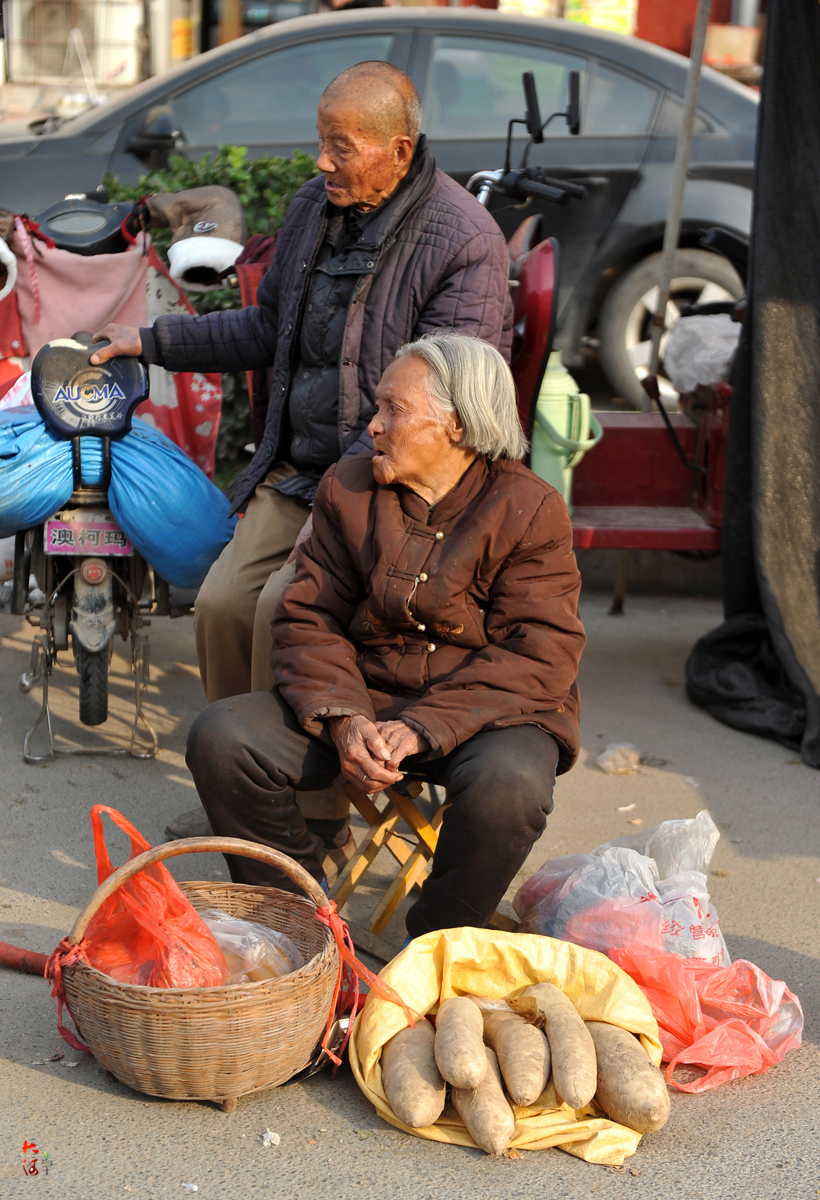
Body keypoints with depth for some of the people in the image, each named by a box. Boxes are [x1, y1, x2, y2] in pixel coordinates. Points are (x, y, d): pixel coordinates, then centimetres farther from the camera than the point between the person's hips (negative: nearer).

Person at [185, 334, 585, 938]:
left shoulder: (530, 510, -8)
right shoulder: (347, 489, 5)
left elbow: (539, 659, -14)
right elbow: (309, 619, 3)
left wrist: (422, 728, -24)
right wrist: (343, 720, -17)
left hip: (488, 712, -3)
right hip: (363, 698, 4)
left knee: (507, 785, -38)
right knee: (219, 736, -17)